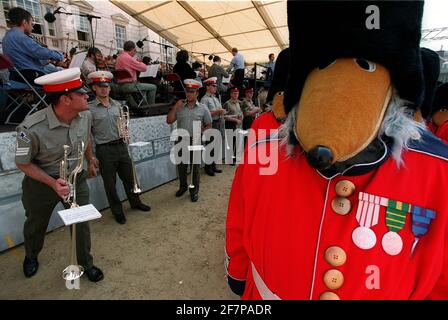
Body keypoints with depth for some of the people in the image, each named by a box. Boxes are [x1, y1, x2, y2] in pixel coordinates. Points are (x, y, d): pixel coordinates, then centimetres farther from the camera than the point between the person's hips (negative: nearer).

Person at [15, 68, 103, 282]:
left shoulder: (85, 115, -16)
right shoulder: (32, 128, -31)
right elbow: (22, 163, -15)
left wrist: (90, 159, 21)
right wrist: (52, 183, -28)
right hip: (41, 183, -2)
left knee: (81, 224, 10)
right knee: (36, 225, 24)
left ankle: (86, 263, 36)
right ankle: (31, 256, 57)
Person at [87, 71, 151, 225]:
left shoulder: (117, 105, 8)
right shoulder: (90, 108, -7)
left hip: (121, 146, 5)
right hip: (104, 149, -4)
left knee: (129, 177, 16)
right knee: (110, 183, 8)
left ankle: (135, 202, 37)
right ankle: (117, 212, 26)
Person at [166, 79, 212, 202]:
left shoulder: (203, 108, 2)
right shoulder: (180, 107, 6)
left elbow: (209, 125, 5)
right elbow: (169, 121, 2)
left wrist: (200, 132, -12)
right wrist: (175, 107, -8)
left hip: (195, 141, -2)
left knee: (195, 167, 5)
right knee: (181, 166, 12)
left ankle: (194, 191, 20)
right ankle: (183, 186, 34)